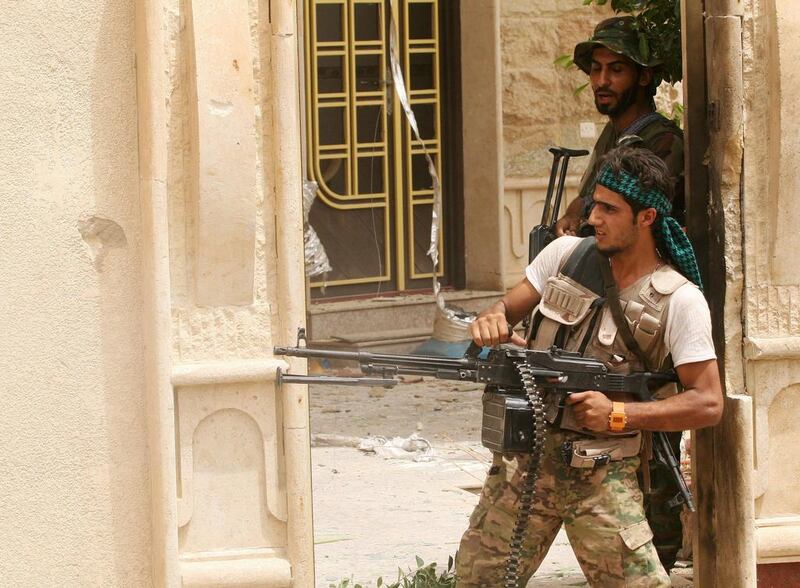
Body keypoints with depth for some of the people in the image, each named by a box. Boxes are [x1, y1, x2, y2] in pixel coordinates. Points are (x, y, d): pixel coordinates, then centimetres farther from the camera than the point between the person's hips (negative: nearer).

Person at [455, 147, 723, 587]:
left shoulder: (679, 300, -9)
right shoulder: (566, 254, 4)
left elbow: (708, 403, -11)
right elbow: (505, 311, 11)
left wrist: (617, 414, -20)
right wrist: (490, 322, -14)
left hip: (601, 474, -4)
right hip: (523, 457, 4)